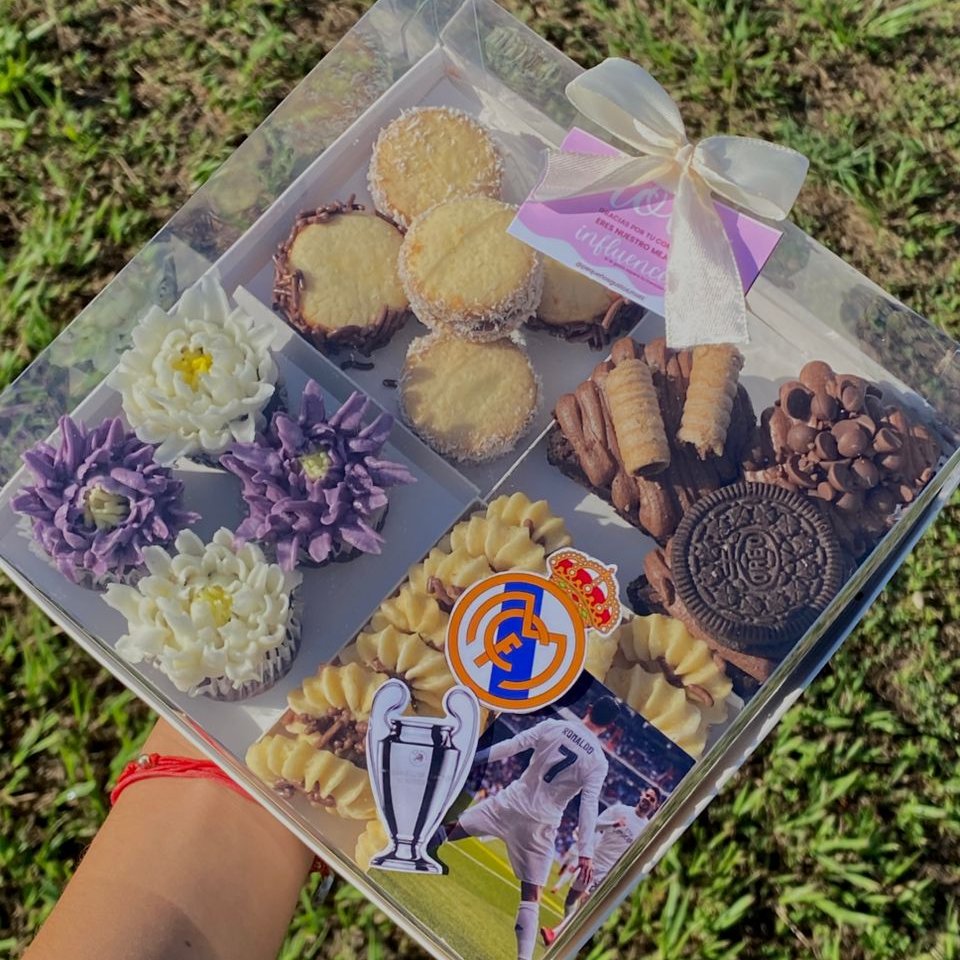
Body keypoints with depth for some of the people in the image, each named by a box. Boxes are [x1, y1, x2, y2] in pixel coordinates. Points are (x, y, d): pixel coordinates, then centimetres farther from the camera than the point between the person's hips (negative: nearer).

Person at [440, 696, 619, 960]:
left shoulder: (553, 726, -2)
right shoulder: (599, 761, -5)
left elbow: (512, 745, -5)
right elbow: (589, 807, -10)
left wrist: (471, 759, 1)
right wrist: (586, 852, -9)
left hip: (511, 802, 0)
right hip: (541, 825, 0)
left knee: (451, 832, 16)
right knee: (531, 896, 6)